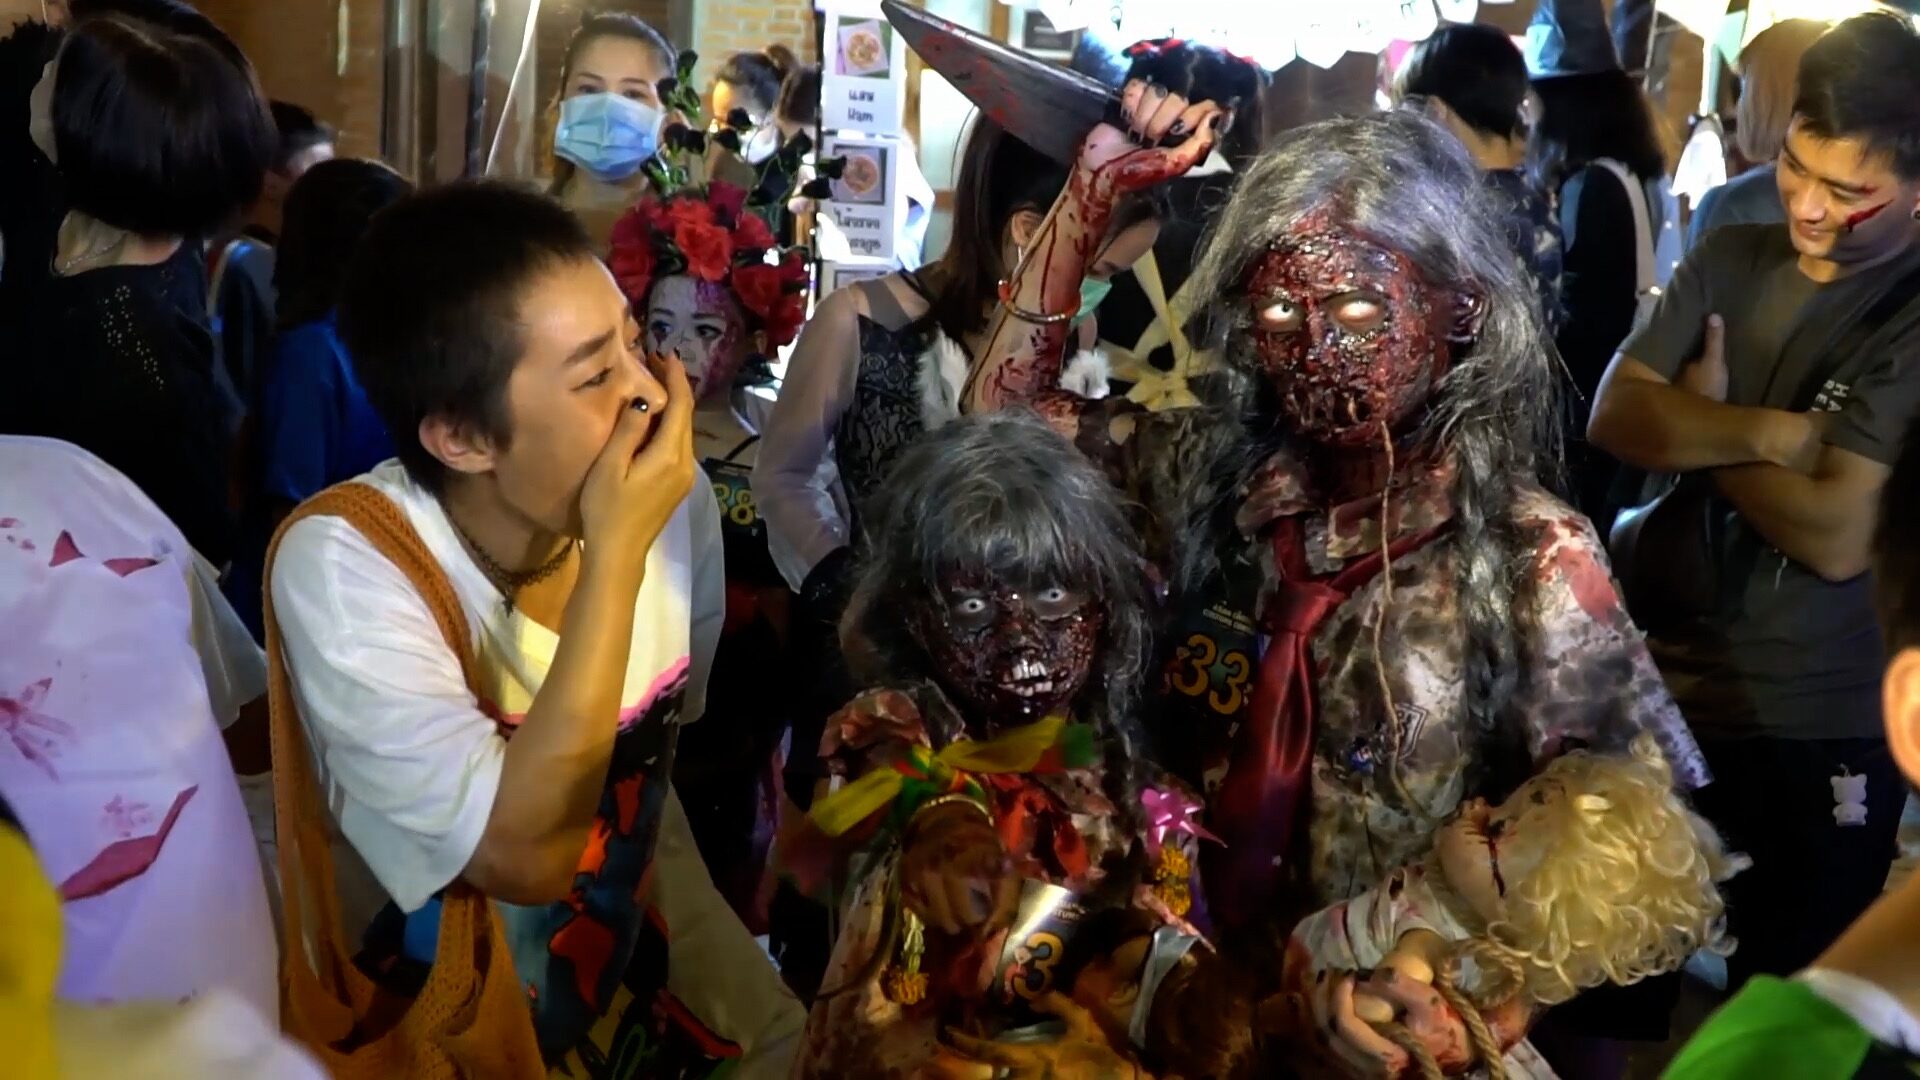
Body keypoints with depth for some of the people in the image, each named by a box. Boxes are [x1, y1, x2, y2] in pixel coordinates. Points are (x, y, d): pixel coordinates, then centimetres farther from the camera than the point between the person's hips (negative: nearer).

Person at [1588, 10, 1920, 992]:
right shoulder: (1730, 260, 3)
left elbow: (1838, 536, -23)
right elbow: (1614, 416, -6)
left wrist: (1699, 431, -10)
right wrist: (1769, 432, -20)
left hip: (1813, 734, -5)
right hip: (1654, 689, 5)